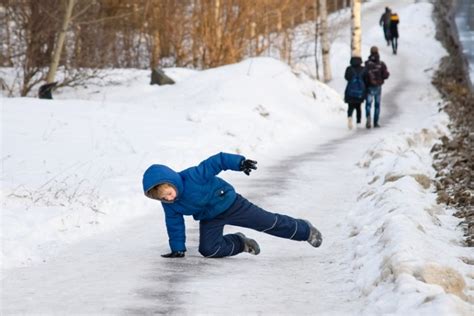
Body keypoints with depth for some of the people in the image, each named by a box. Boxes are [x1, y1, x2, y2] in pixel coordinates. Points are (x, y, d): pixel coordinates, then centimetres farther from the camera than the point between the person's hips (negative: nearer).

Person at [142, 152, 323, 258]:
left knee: (268, 223, -1)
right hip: (209, 218, 5)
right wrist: (178, 249, -1)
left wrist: (239, 162, -41)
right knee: (208, 250, -14)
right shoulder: (169, 205, -14)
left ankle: (305, 230, 19)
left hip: (229, 203, -5)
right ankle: (240, 244, 12)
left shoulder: (192, 177, -32)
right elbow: (174, 225, 0)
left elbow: (217, 161, -31)